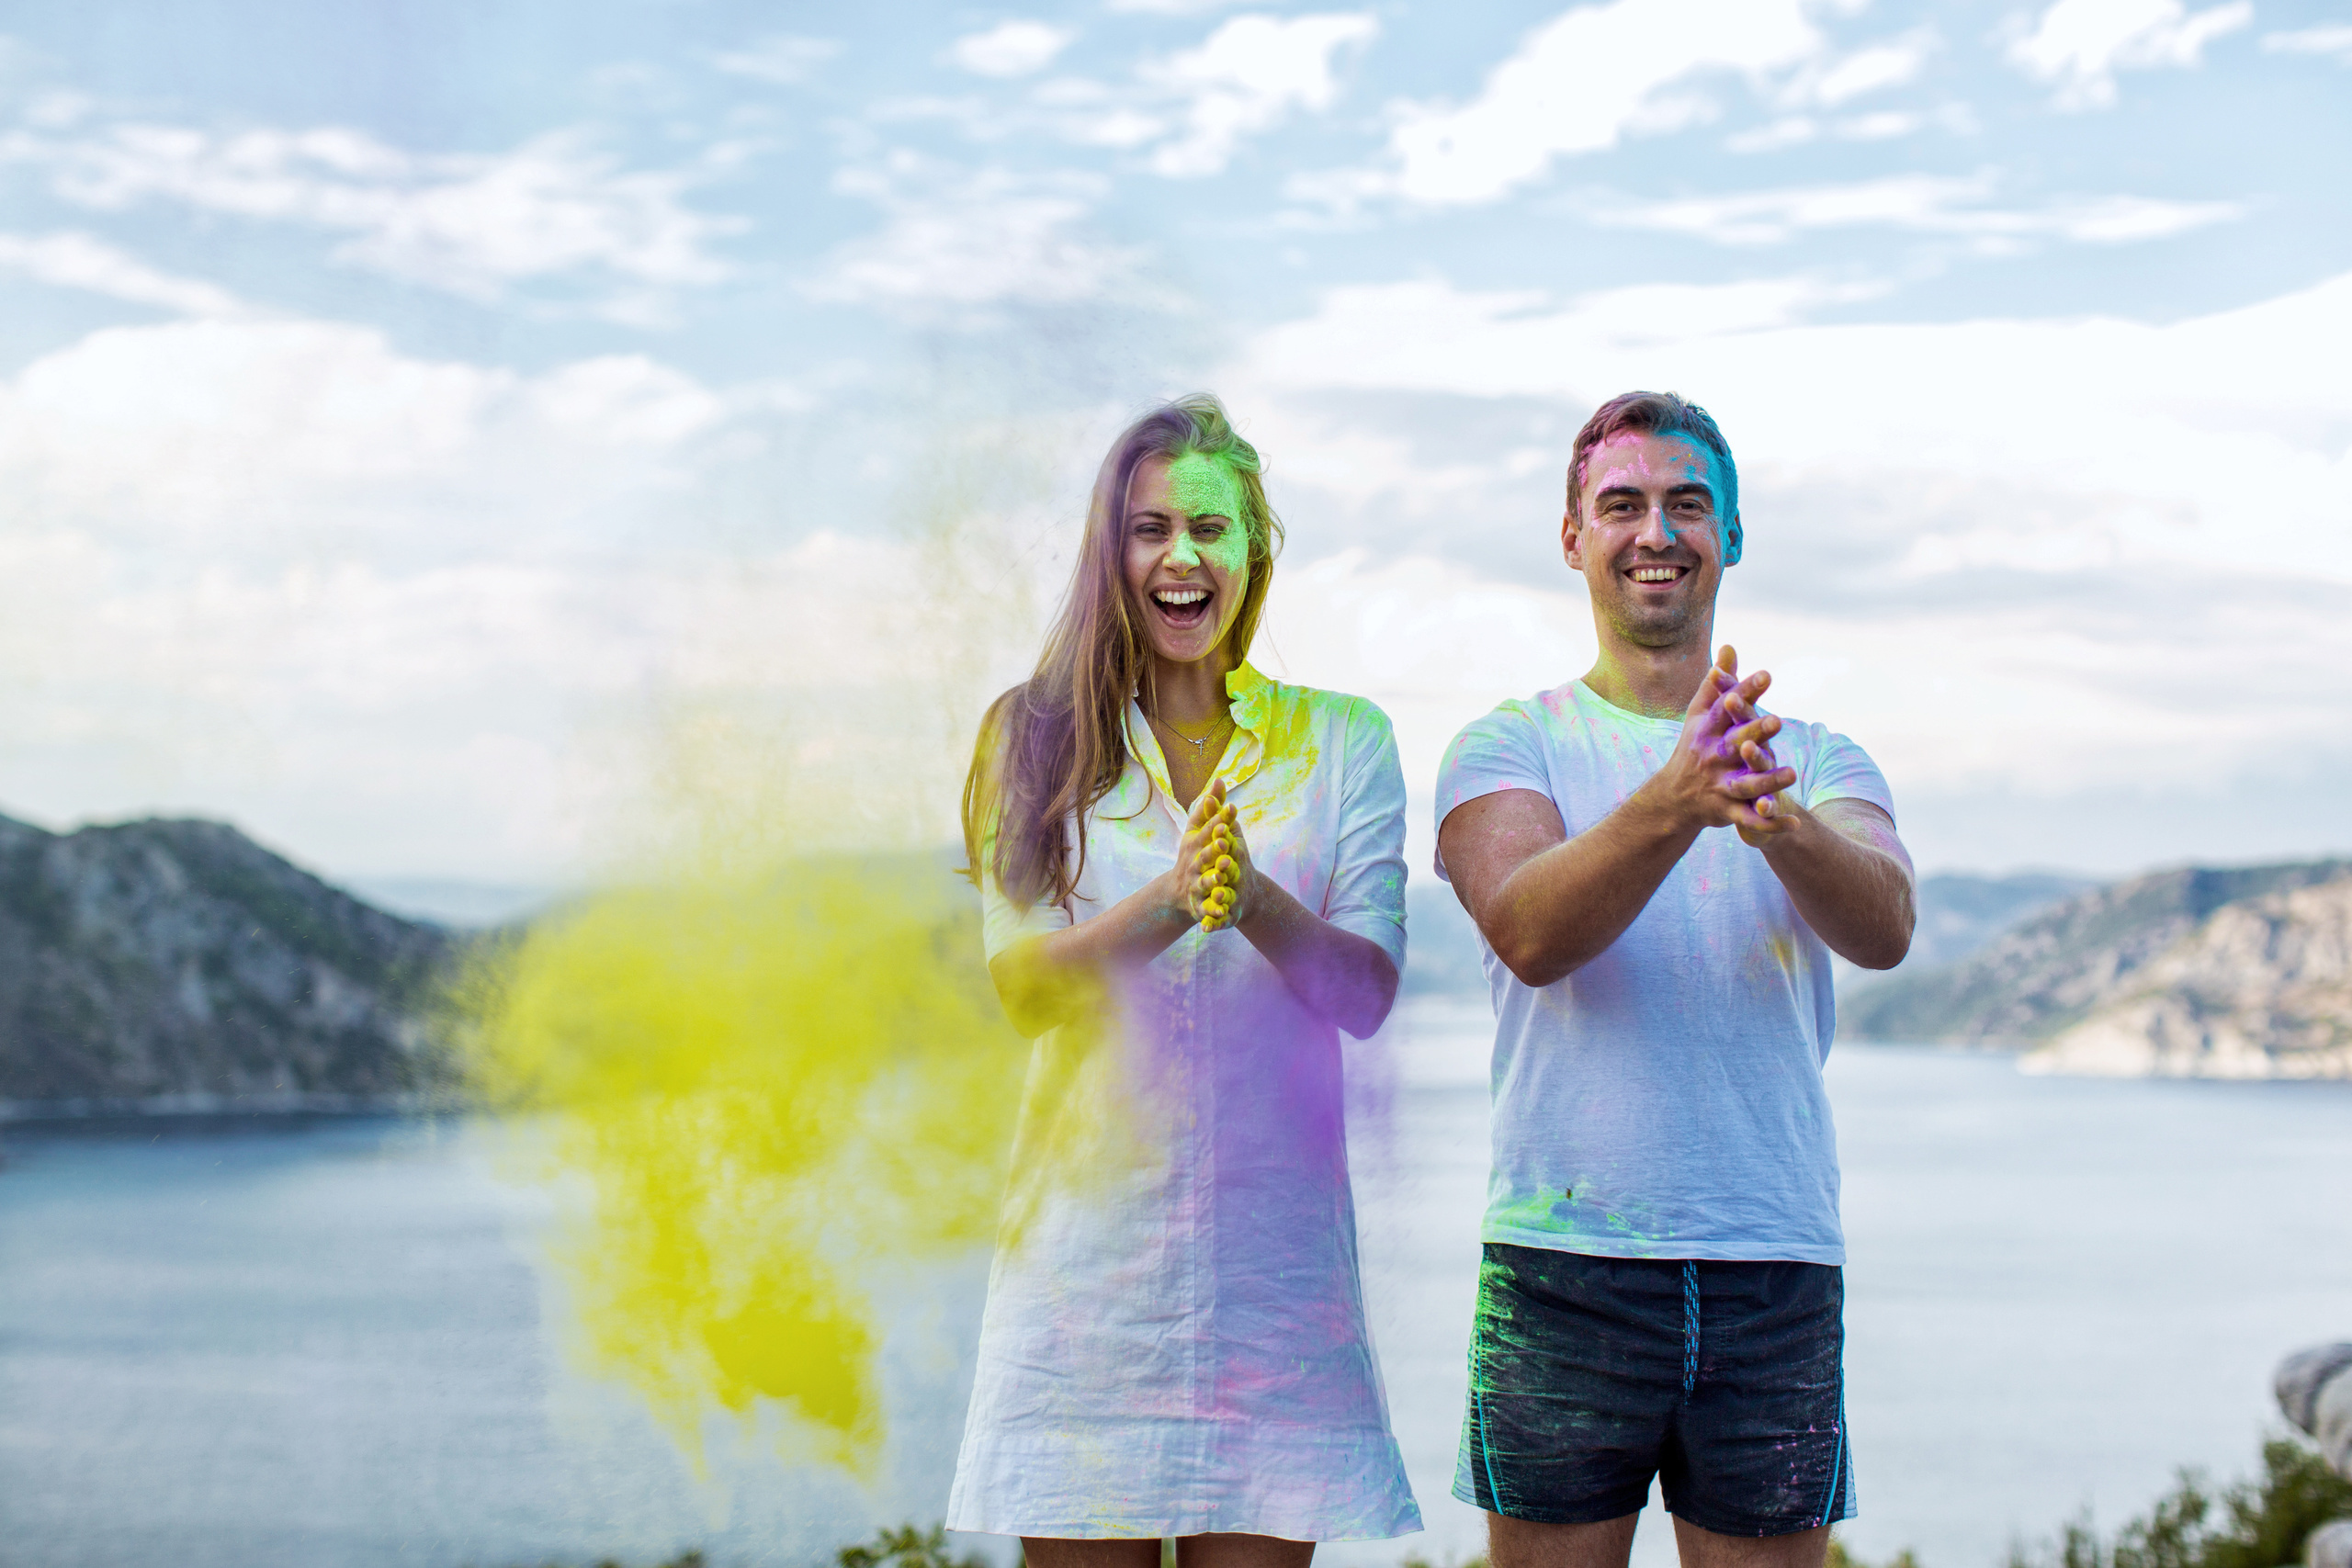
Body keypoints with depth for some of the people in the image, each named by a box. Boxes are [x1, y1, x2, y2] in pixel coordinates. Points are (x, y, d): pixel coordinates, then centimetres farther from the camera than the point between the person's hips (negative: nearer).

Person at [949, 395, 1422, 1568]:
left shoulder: (1342, 742, 7)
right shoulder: (1038, 738, 6)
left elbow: (1366, 990, -2)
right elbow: (1020, 985, -3)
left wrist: (1255, 898, -21)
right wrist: (1168, 899, -20)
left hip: (1272, 1241, 0)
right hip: (1089, 1237, 0)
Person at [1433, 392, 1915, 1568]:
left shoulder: (1821, 763, 10)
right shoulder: (1507, 747, 5)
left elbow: (1884, 929, -10)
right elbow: (1528, 934, -15)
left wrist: (1777, 819, -31)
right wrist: (1673, 804, -32)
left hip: (1778, 1268, 2)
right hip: (1562, 1262, -2)